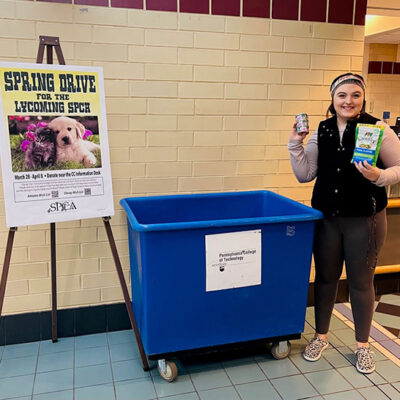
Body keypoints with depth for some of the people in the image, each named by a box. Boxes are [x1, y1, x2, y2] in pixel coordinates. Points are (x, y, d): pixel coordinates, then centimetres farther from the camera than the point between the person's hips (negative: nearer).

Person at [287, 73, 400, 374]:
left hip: (364, 219, -3)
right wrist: (296, 144, -10)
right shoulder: (321, 132, 1)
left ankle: (362, 345, 31)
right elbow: (305, 175, 1)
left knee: (361, 281, 10)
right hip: (326, 217, 3)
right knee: (325, 277, 14)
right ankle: (321, 336, 34)